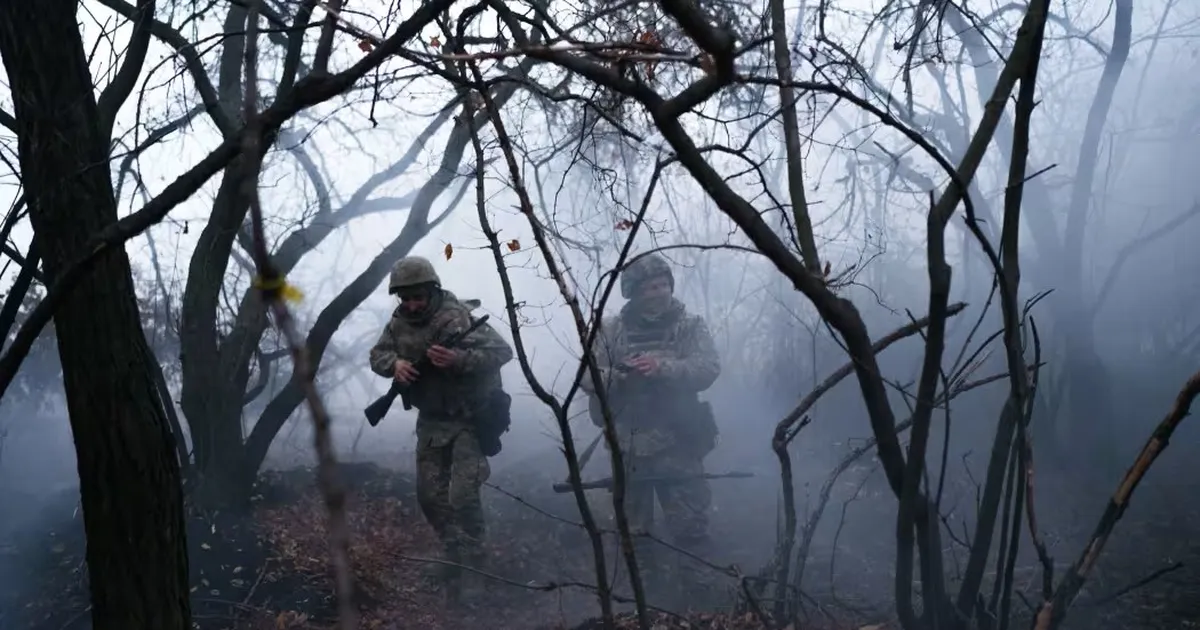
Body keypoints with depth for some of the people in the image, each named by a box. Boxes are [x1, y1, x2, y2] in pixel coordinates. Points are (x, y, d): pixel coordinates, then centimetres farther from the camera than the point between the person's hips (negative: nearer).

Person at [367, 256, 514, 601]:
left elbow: (503, 351, -25)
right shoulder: (399, 321, -2)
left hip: (470, 419, -7)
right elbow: (377, 355, 6)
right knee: (429, 494, 12)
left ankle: (472, 566, 6)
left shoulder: (459, 317, -22)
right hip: (431, 420, 7)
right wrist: (395, 363, -18)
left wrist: (458, 358, -39)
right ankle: (454, 556, 29)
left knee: (462, 496, -11)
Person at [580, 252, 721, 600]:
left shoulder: (691, 325, 1)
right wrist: (618, 376, -22)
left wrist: (663, 367, -27)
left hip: (678, 443, -2)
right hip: (628, 444, 2)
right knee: (635, 524, 15)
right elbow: (587, 376, -1)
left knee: (690, 525, 0)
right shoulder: (610, 330, 3)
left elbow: (708, 368, -12)